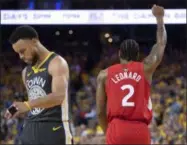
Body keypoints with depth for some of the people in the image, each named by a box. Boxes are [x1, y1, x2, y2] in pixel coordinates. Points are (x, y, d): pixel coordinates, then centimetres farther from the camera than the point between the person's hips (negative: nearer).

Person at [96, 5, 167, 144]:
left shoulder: (105, 75, 11)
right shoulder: (145, 68, 12)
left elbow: (100, 112, 8)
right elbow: (161, 43, 29)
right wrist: (159, 17, 44)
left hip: (117, 129, -1)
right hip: (141, 130, 1)